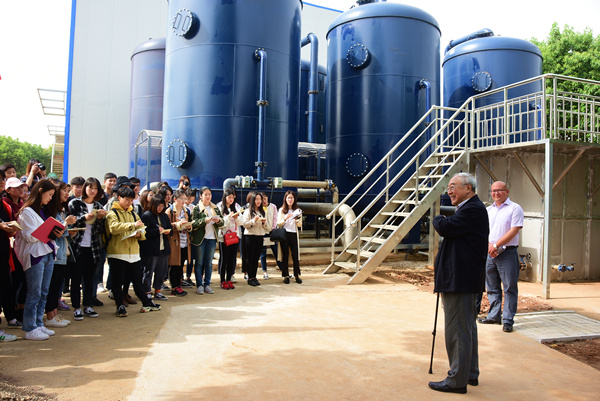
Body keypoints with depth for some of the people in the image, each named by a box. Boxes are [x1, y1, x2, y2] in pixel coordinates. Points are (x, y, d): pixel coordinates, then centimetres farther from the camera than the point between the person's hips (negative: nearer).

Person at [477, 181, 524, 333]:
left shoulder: (515, 208, -2)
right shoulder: (488, 210, 15)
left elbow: (514, 230, -11)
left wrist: (496, 245, -14)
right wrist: (488, 246, -7)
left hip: (507, 253, -6)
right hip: (490, 253, 6)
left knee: (509, 287, -1)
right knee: (492, 287, 12)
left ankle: (508, 320, 5)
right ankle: (494, 316, 23)